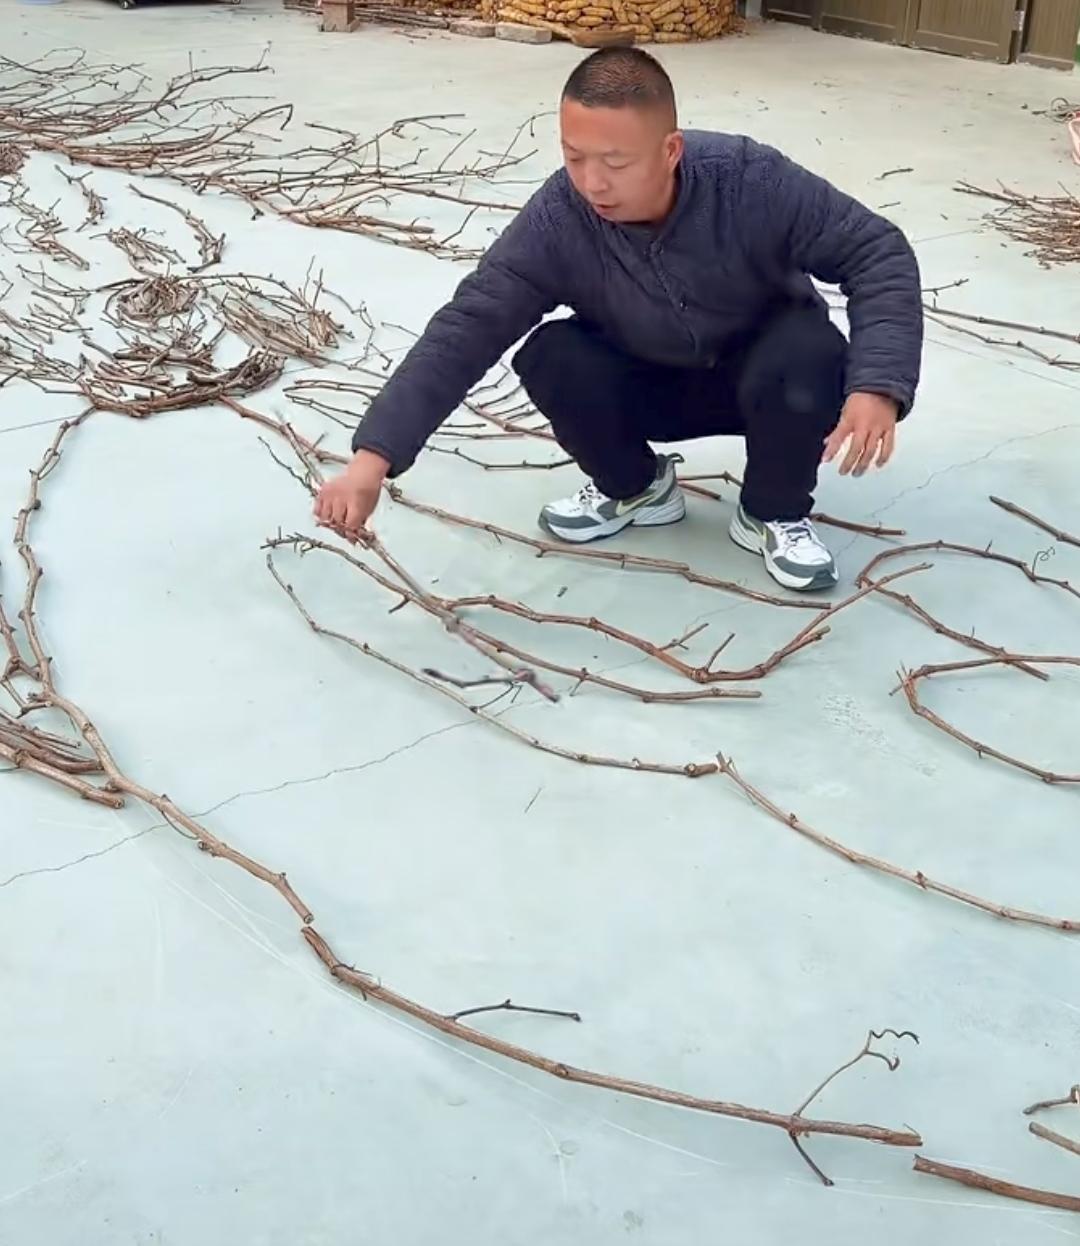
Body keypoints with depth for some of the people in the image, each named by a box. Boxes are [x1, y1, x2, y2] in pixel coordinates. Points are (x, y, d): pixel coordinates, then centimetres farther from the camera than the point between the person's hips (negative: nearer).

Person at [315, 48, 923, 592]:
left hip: (764, 370, -1)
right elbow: (467, 328, -30)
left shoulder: (753, 181, -31)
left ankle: (775, 513, -6)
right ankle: (637, 487, 4)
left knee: (810, 354, -35)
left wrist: (876, 387, -43)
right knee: (548, 357, -26)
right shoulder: (556, 221, -28)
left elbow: (879, 253, -27)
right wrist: (372, 459, -40)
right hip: (650, 381, 2)